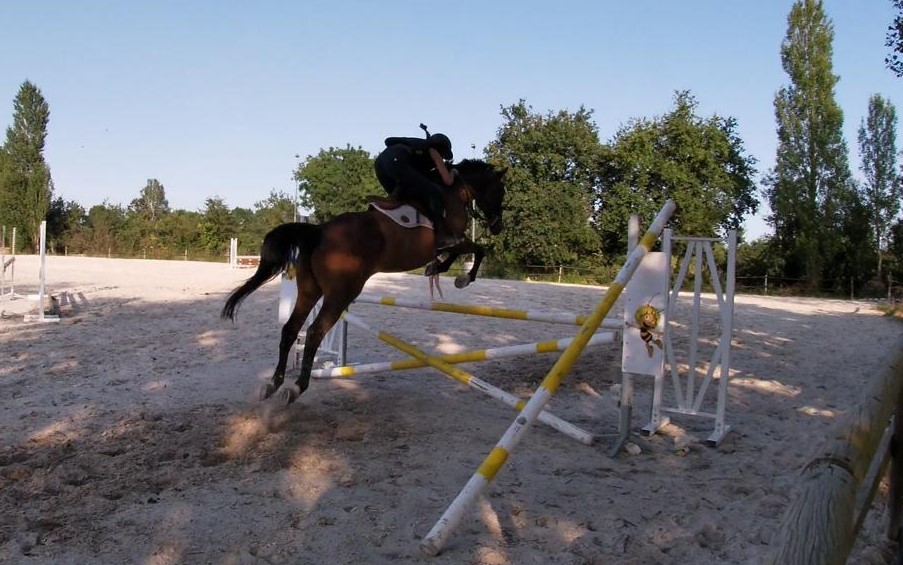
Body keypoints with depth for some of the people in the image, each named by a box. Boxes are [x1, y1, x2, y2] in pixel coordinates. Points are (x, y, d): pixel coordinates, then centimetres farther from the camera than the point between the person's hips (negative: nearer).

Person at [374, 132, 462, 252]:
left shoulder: (418, 148, 37)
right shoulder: (433, 151, 18)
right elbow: (448, 181, 15)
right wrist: (453, 172, 32)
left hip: (379, 162, 8)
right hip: (396, 161, -8)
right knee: (434, 192, -1)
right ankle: (443, 235, -7)